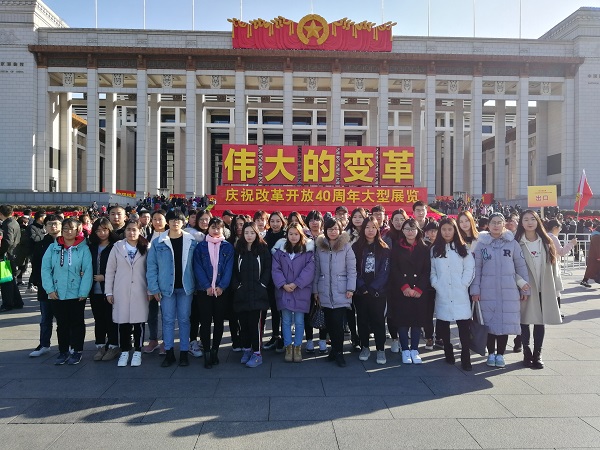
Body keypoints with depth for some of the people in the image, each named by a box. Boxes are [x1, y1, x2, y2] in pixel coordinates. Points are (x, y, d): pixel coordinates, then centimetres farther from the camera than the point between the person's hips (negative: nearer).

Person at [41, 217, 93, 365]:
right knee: (61, 324, 13)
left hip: (77, 294, -2)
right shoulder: (53, 248, 2)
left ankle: (77, 351, 21)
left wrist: (84, 292, -14)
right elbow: (45, 268, -1)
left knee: (77, 323, 9)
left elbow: (88, 271, -9)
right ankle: (63, 352, 25)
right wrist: (50, 289, -9)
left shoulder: (83, 249, -5)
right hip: (57, 294, 2)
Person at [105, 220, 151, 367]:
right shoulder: (117, 247, 3)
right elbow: (110, 270, 4)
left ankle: (137, 352, 17)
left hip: (140, 291, -1)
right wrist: (109, 292, 2)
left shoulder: (145, 248, 2)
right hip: (121, 292, 1)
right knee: (123, 322, 5)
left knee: (139, 322, 4)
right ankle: (124, 352, 19)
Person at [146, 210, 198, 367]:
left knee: (184, 319, 8)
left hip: (185, 287, 0)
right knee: (168, 320, 7)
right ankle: (169, 353, 17)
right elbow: (151, 266, -1)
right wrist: (154, 288, -6)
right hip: (166, 287, 0)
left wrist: (196, 285, -4)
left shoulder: (192, 241, 1)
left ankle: (184, 353, 18)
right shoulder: (158, 242, -1)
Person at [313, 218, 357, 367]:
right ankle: (335, 349, 22)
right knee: (329, 323, 7)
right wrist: (315, 290, 10)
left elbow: (352, 269, -2)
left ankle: (338, 352, 7)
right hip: (325, 292, 3)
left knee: (337, 323, -7)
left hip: (341, 293, -3)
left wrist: (350, 288, -8)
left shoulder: (346, 246, -1)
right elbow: (317, 270, 10)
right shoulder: (319, 247, 8)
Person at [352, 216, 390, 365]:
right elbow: (353, 270, -1)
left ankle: (380, 349, 13)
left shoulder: (383, 249, 2)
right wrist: (362, 287, -12)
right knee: (362, 319, 8)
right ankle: (364, 347, 21)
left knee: (378, 320, 2)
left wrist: (372, 288, -13)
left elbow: (384, 271, -5)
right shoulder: (356, 247, 3)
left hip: (378, 292, -1)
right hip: (360, 291, 1)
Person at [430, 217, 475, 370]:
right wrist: (436, 284, -5)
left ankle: (466, 358, 0)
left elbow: (470, 269, 3)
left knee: (463, 326, -4)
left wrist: (463, 285, -6)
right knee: (443, 325, 5)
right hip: (442, 295, 1)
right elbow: (432, 270, 7)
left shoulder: (462, 248, 9)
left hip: (460, 295, -1)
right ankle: (448, 353, 19)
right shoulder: (435, 249, 11)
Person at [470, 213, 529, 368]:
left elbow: (521, 266, 6)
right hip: (488, 290, 0)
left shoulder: (512, 243, 4)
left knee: (506, 321, 3)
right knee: (490, 321, 4)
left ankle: (500, 354, 18)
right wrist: (475, 290, -2)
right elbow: (476, 268, 2)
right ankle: (491, 354, 19)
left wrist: (525, 288, 4)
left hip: (509, 290, 1)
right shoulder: (481, 244, 3)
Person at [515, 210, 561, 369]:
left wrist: (556, 287, 4)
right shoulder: (517, 243, -4)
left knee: (540, 322, 8)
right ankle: (527, 353, 19)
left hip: (544, 289, 3)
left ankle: (537, 354, 20)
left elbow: (553, 265, 7)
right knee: (524, 322, 3)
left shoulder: (546, 242, 6)